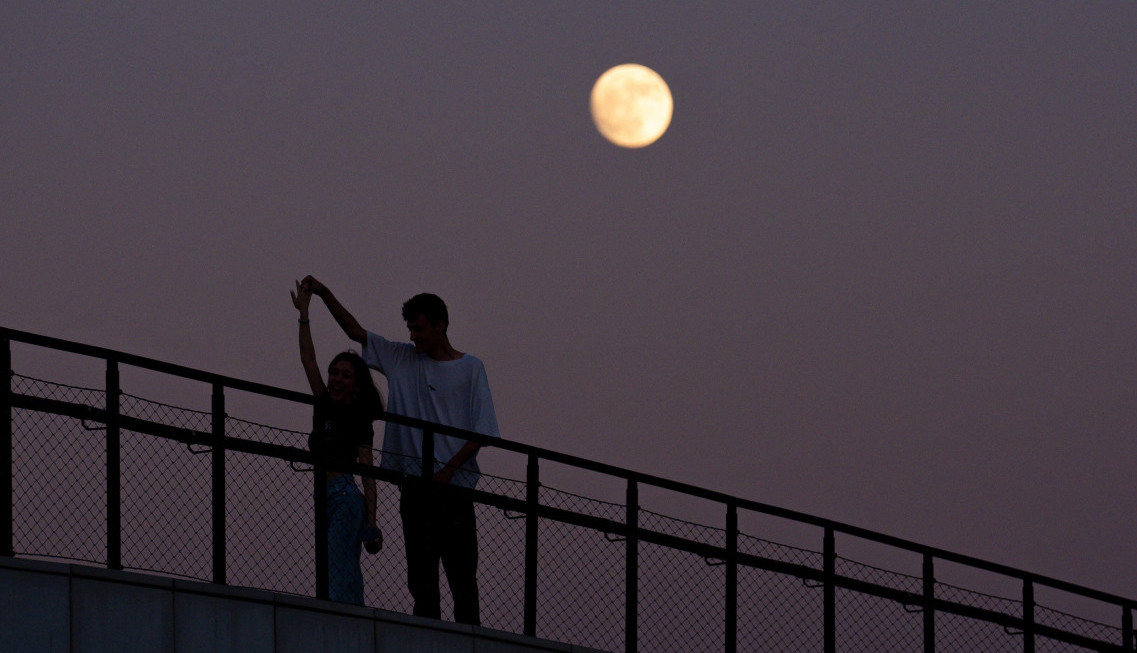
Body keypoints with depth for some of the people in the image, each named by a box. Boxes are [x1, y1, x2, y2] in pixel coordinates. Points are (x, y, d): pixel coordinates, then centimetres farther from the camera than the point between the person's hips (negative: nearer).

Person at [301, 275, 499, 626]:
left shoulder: (470, 369, 3)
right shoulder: (401, 359, 14)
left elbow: (481, 432, -1)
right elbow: (356, 332, 13)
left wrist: (449, 469, -12)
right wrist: (324, 295, 2)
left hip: (454, 484, -4)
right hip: (415, 483, 4)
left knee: (461, 576, -6)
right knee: (420, 576, 3)